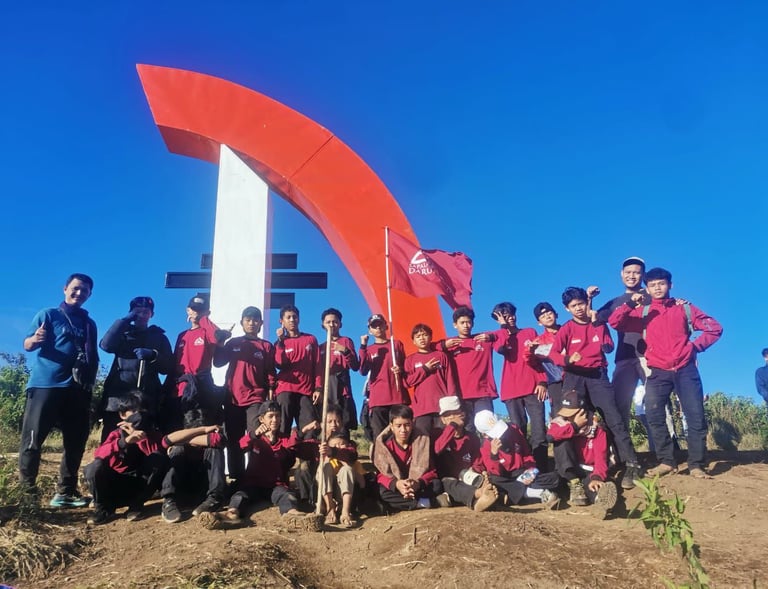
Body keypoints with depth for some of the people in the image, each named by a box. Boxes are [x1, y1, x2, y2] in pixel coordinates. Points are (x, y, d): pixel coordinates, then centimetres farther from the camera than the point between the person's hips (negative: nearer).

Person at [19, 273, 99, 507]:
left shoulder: (89, 323, 17)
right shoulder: (48, 315, 3)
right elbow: (27, 344, -5)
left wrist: (90, 383, 8)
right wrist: (35, 339, -28)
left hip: (77, 390, 5)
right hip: (44, 385, -5)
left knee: (76, 441, 4)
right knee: (32, 439, -6)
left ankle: (66, 492, 12)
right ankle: (24, 489, 5)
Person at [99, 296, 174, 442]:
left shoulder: (159, 337, 18)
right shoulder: (122, 333, 19)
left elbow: (169, 368, 9)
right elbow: (106, 345, -4)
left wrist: (153, 355, -9)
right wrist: (124, 320, 0)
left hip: (147, 398, 0)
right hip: (118, 394, 0)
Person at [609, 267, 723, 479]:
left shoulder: (685, 308, 7)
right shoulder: (642, 312, 8)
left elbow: (715, 328, 9)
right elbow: (614, 322, -4)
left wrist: (695, 346, -1)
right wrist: (630, 303, -16)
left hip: (685, 370, 0)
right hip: (658, 372, 1)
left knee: (696, 416, -5)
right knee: (654, 416, -9)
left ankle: (697, 464, 4)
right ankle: (666, 462, 1)